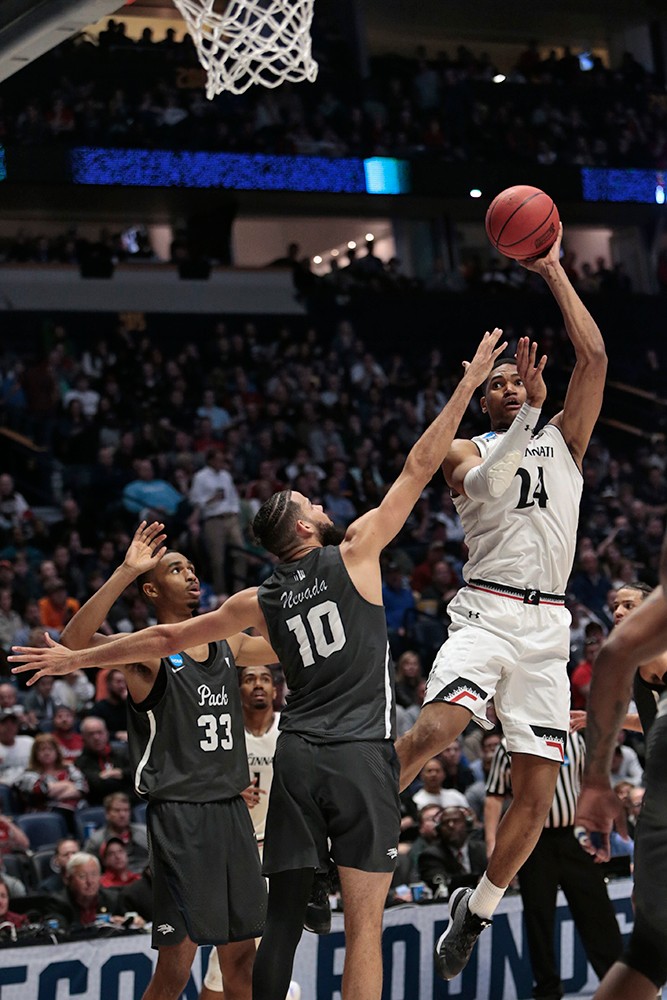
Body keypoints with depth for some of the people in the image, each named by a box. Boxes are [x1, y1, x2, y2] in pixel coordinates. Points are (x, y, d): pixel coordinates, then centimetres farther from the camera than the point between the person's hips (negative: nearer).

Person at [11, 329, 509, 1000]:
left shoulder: (259, 603, 13)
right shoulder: (354, 553, 2)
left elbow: (167, 636, 19)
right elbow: (418, 468, 3)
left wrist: (78, 657, 32)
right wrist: (467, 386, 9)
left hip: (296, 756, 4)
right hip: (360, 755, -4)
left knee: (283, 914, 6)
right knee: (363, 920, -4)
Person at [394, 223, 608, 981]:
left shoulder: (563, 440, 18)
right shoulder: (469, 451, 13)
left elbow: (593, 357, 5)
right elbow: (480, 483, -12)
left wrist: (553, 271, 6)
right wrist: (525, 416, -20)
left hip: (547, 627, 3)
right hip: (485, 610, -3)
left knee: (538, 791, -1)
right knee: (435, 728, -30)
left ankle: (478, 907, 18)